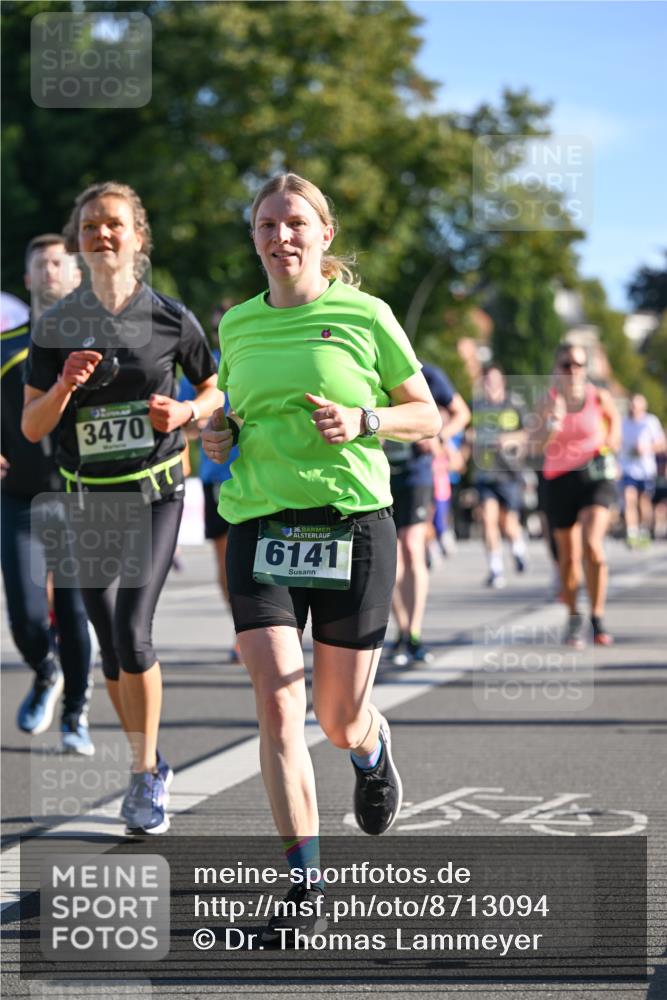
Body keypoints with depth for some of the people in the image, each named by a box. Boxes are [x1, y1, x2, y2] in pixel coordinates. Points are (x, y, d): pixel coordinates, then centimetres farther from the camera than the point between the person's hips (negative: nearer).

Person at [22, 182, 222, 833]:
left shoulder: (169, 318, -3)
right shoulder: (56, 326, 0)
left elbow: (216, 388, 12)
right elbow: (32, 427, 0)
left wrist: (185, 413, -8)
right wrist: (64, 386, -18)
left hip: (155, 492, -2)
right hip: (87, 496, 2)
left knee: (131, 631, -16)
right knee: (109, 644, 6)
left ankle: (144, 773, -1)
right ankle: (149, 768, 26)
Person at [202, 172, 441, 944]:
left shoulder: (364, 315, 0)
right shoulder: (237, 325, 10)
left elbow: (427, 417, 6)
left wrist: (363, 421, -13)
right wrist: (217, 436, 5)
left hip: (353, 524, -2)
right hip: (260, 528, 2)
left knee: (340, 720, 6)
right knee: (277, 705, -13)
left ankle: (372, 749, 45)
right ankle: (302, 879, -6)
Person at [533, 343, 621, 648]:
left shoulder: (599, 396, -3)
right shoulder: (548, 400, -5)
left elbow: (613, 417, 21)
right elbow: (536, 440, -18)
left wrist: (612, 438, 4)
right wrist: (552, 424, -36)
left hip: (595, 476, -1)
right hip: (559, 480, 1)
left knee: (592, 545, -20)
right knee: (569, 556, 8)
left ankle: (597, 617, -10)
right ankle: (573, 618, 27)